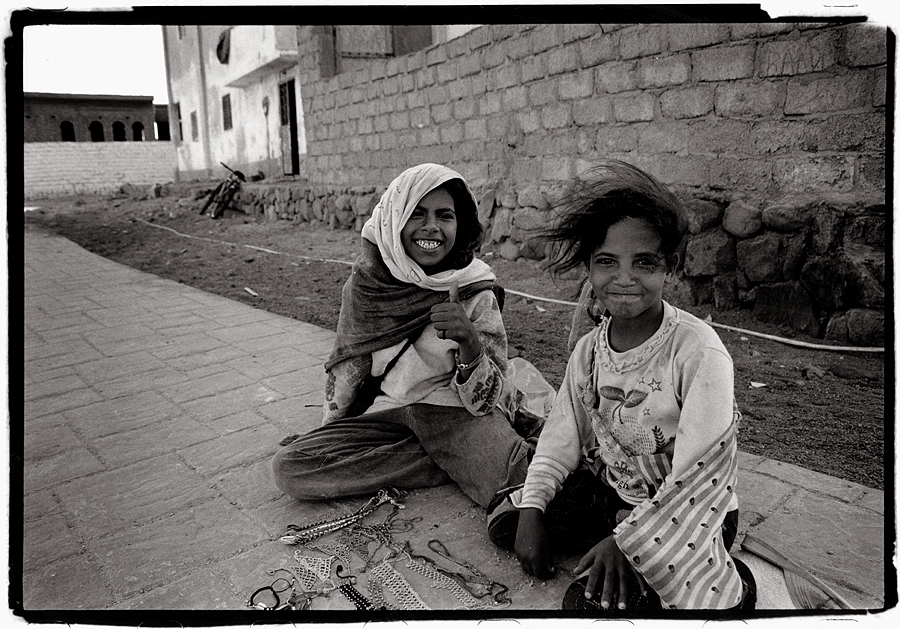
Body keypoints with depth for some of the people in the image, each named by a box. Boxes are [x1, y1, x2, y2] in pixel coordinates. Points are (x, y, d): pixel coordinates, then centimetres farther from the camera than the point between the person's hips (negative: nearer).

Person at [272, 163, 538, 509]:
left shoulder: (475, 291, -7)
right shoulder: (368, 280, -1)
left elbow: (486, 400, -9)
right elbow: (348, 364, 11)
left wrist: (469, 342, -28)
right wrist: (327, 434, 13)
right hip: (386, 411, 5)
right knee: (287, 468, -18)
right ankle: (455, 465, -11)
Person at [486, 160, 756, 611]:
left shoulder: (700, 351, -25)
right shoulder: (589, 348, -5)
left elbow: (700, 476, -26)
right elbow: (562, 435, 0)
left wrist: (628, 540, -26)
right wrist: (532, 509, -10)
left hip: (687, 514, -6)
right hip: (609, 489, 6)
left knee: (591, 602, -22)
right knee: (504, 519, 2)